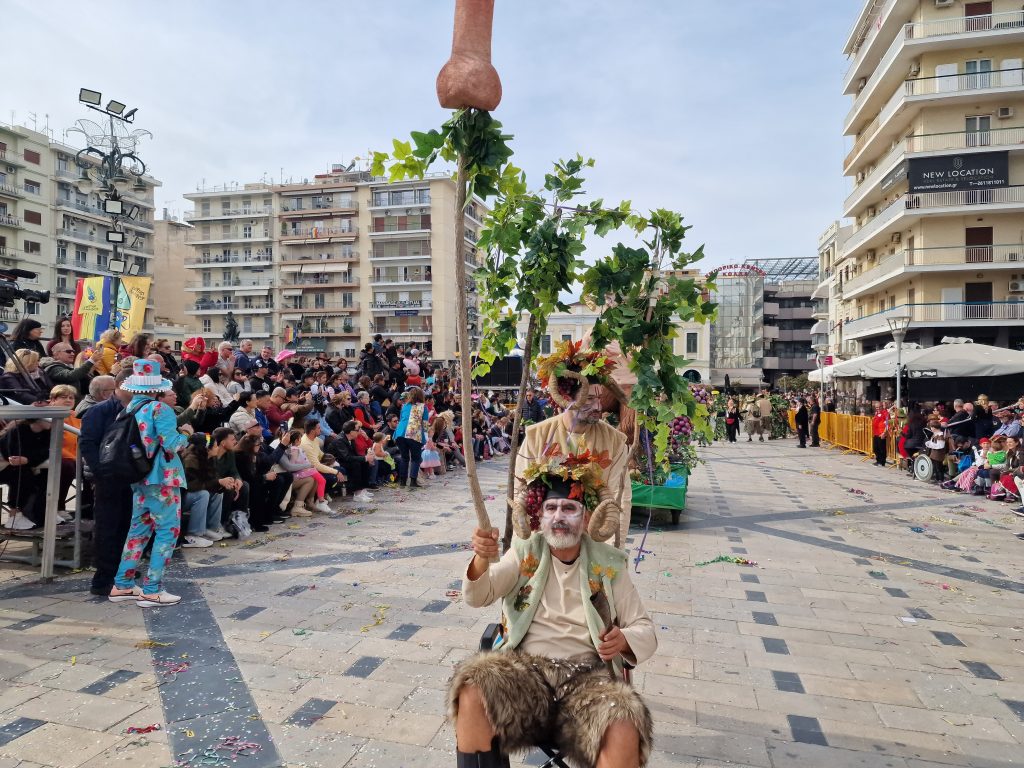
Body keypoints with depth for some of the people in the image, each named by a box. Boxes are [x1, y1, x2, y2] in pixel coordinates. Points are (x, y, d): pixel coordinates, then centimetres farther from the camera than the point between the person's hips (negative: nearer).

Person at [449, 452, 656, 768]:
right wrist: (482, 559, -28)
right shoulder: (525, 552, 9)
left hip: (587, 675, 0)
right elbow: (478, 597, -5)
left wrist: (624, 640, -14)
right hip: (526, 667, 1)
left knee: (625, 733, -32)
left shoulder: (609, 563, 8)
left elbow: (645, 629, 11)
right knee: (472, 692, -30)